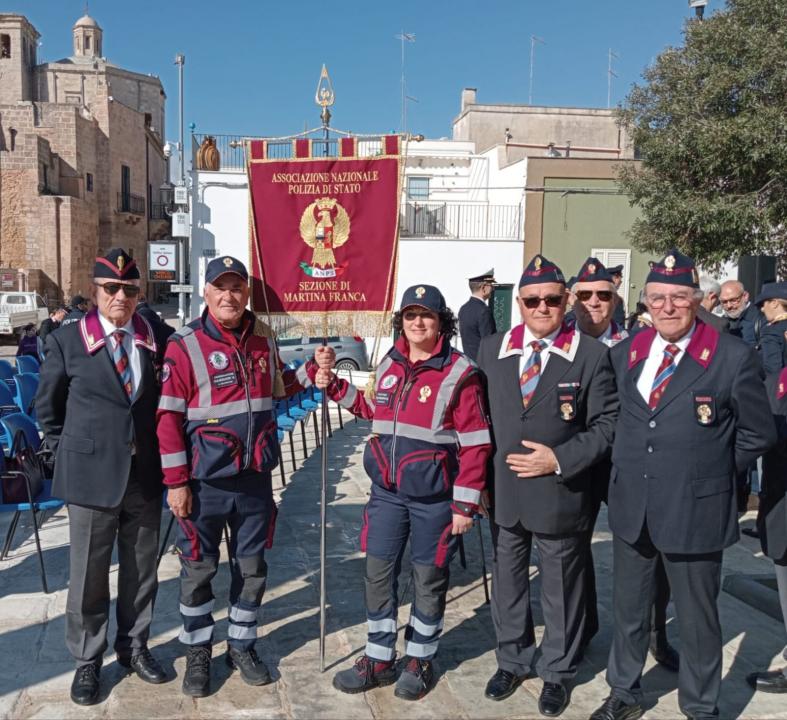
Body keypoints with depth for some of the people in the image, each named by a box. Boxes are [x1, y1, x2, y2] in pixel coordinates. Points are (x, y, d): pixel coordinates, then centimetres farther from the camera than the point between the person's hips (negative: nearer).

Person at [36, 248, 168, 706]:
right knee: (89, 574, 9)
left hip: (146, 474, 2)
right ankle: (87, 660, 27)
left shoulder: (157, 340, -1)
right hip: (91, 474, -2)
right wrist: (70, 452, 4)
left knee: (142, 570, 14)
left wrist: (154, 450, 7)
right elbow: (48, 405, 6)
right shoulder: (67, 340, -5)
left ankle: (134, 647, 33)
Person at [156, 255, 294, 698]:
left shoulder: (264, 338, 3)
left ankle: (243, 646, 33)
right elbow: (169, 419, -12)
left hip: (255, 479, 4)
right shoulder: (185, 346, -12)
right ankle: (198, 654, 28)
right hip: (205, 482, -4)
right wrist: (176, 482, -13)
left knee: (252, 566, 14)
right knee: (199, 569, 10)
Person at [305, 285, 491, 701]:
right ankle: (379, 660, 28)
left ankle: (419, 661, 29)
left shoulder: (459, 372, -12)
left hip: (433, 496, -5)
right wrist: (332, 384, 12)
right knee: (378, 574, 11)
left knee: (428, 578, 10)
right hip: (387, 490, 5)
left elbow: (474, 444, -12)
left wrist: (465, 504, -13)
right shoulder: (389, 364, 5)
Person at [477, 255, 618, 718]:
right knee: (507, 582, 18)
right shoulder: (492, 349, 2)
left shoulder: (592, 355, -9)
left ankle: (558, 673, 35)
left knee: (562, 588, 14)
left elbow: (607, 425, -8)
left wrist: (559, 459, -18)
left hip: (561, 494, -3)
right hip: (504, 492, 3)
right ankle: (513, 661, 40)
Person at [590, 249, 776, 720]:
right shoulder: (625, 354, 3)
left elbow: (758, 434, -2)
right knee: (629, 608, 18)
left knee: (697, 618, 11)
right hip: (632, 507, 4)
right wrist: (630, 469, 8)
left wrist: (712, 471, 0)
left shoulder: (733, 357, -10)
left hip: (695, 510, -4)